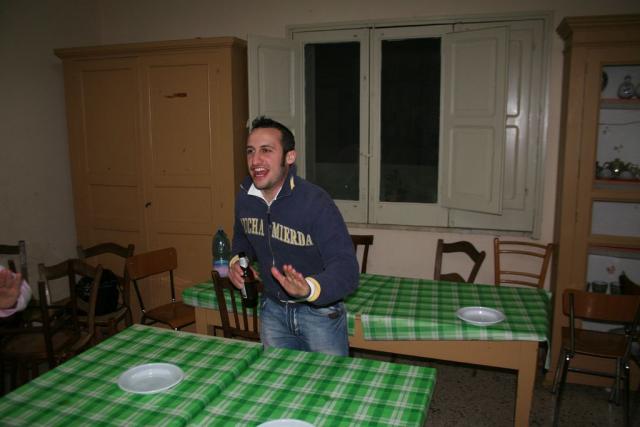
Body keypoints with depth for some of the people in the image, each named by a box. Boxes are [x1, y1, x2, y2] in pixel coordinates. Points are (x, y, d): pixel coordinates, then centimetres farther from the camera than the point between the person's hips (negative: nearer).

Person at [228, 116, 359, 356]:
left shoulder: (315, 202, -27)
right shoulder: (244, 198, -7)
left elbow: (346, 270, -32)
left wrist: (309, 289, -51)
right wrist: (236, 261, -6)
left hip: (319, 310, -5)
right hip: (272, 308, 5)